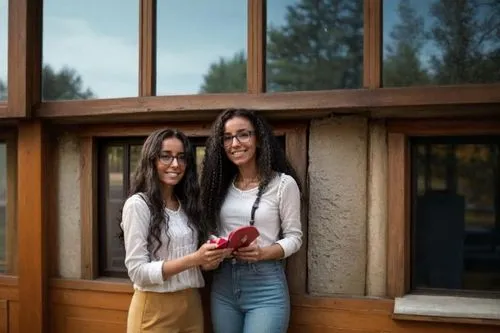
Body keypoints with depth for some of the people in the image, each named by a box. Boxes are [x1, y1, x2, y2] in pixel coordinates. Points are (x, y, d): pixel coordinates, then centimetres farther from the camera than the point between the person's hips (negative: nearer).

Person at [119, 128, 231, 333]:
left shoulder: (187, 204, 8)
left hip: (191, 305, 6)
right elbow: (137, 272, -17)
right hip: (155, 309, -6)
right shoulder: (138, 205, -12)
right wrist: (193, 259, -25)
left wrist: (210, 257, -6)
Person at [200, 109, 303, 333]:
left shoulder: (283, 183, -5)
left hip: (266, 285, -4)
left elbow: (294, 237, -4)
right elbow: (213, 232, 13)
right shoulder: (221, 184, 9)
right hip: (223, 284, 5)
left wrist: (262, 253, -20)